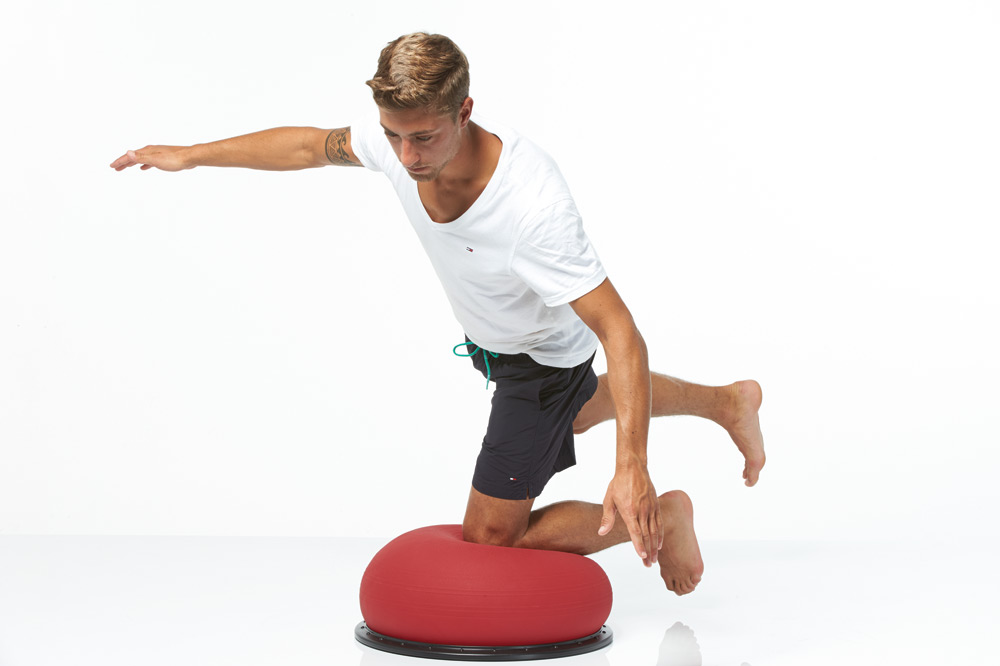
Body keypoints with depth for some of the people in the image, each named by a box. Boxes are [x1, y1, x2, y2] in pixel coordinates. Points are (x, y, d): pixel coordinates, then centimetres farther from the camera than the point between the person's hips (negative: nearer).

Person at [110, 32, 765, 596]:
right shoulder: (401, 140, -26)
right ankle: (724, 401, 56)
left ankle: (659, 514, 17)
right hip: (492, 341, 7)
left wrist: (631, 466, -53)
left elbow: (619, 330, -44)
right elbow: (313, 145, -4)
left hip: (544, 358, -7)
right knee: (573, 410, 38)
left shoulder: (533, 205, -45)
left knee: (491, 539, 0)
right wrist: (194, 154, -1)